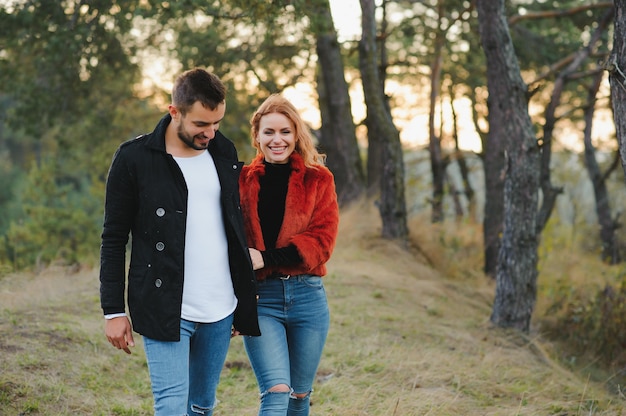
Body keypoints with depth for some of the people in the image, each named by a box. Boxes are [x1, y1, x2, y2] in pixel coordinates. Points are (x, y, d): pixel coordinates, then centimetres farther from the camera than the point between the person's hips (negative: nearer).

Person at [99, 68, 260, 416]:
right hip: (165, 308, -5)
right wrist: (114, 311, -6)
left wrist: (246, 297, 18)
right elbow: (114, 240, -3)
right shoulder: (134, 159, -7)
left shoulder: (224, 152, 8)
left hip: (220, 310, 5)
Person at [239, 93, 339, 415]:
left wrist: (267, 258, -16)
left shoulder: (318, 179, 4)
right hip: (259, 298, -1)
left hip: (306, 296, 1)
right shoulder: (242, 181, 5)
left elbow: (322, 240, -6)